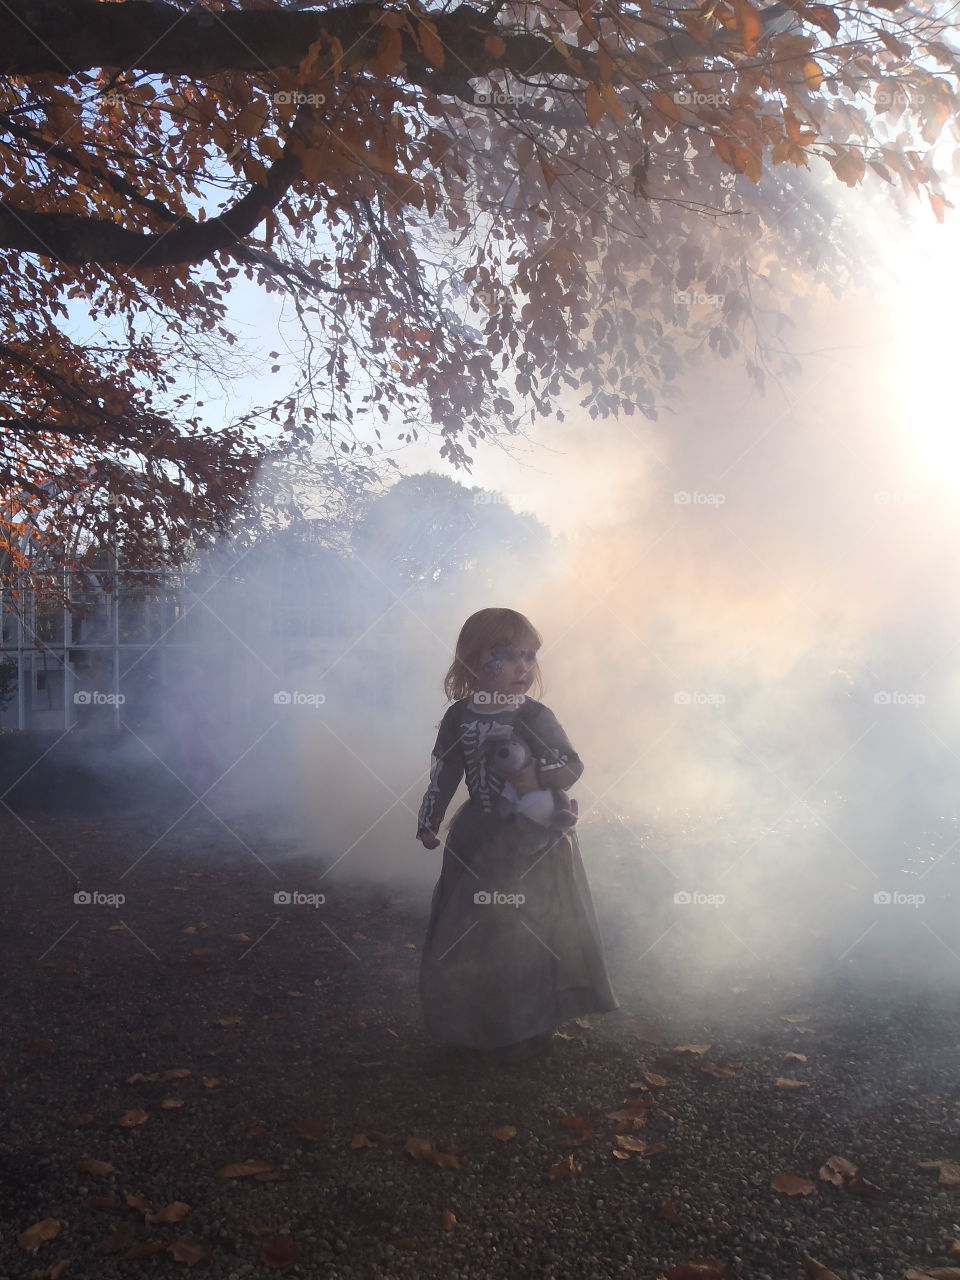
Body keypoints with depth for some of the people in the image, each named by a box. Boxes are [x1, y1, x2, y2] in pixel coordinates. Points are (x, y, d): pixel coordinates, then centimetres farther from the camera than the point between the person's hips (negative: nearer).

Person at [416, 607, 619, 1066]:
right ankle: (480, 1022, 34)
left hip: (533, 844, -3)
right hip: (479, 840, 4)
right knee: (472, 930, 13)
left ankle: (531, 1027, 23)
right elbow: (443, 773, 6)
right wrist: (429, 822, 6)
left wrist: (537, 775, -26)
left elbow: (573, 765, -10)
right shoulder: (459, 717, -3)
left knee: (529, 936, 4)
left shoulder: (535, 716, -12)